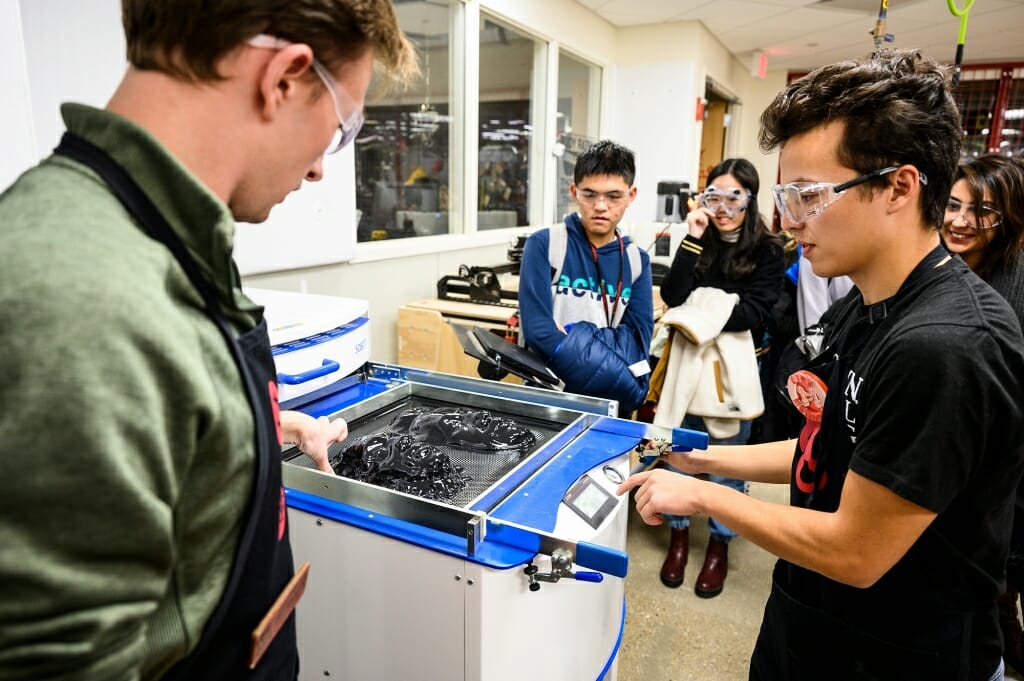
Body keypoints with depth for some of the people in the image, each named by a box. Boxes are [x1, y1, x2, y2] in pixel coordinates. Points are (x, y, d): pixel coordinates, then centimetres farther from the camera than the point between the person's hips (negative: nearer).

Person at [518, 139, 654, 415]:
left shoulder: (636, 260, 7)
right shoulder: (544, 244, -4)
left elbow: (638, 338, -2)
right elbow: (539, 331, -13)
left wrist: (574, 339, -16)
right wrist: (616, 376, -15)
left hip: (612, 402, 3)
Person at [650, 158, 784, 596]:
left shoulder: (768, 252, -2)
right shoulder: (698, 242, 6)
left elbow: (754, 314, -11)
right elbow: (673, 297, -7)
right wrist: (692, 239, -11)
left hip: (734, 367, -2)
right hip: (690, 361, 2)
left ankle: (719, 545, 26)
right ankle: (679, 535, 27)